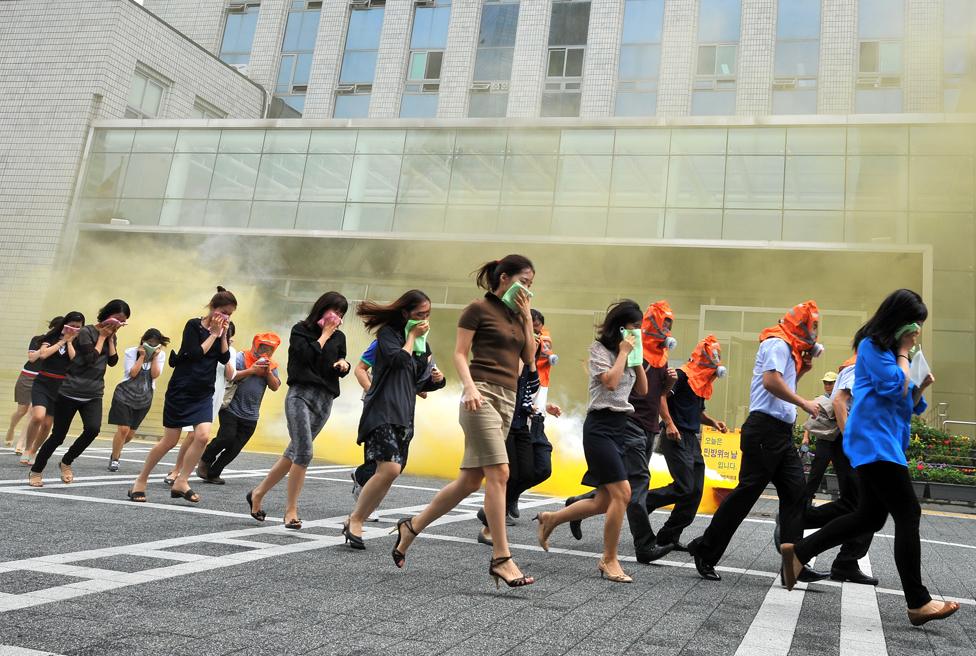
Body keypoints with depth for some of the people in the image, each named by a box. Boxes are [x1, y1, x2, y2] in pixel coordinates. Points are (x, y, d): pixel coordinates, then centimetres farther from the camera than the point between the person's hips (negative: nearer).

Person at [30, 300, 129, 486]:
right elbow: (91, 359, -19)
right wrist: (102, 336, -11)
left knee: (93, 429, -19)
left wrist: (110, 338, -5)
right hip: (70, 392, -5)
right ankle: (36, 471, 23)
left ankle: (66, 463, 5)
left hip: (94, 395, 5)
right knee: (58, 435, 2)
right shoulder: (86, 332, -10)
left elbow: (113, 361, -2)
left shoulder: (111, 337, 9)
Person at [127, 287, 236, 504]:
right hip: (181, 390, -5)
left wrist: (223, 334, -9)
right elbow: (195, 354, -19)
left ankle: (181, 482, -2)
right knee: (169, 441, 2)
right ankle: (140, 481, 20)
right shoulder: (194, 325, -9)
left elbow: (224, 358, -1)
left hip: (204, 393, 5)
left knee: (202, 436, -15)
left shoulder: (221, 330, 8)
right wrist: (213, 334, -14)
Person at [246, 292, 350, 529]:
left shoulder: (339, 337, 16)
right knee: (304, 453, -15)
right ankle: (291, 509, -3)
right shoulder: (300, 330, 4)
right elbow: (306, 356, -13)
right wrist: (324, 335, -3)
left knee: (294, 453, 6)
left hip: (325, 400, 5)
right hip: (300, 394, -5)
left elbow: (341, 369, 24)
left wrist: (344, 364, 1)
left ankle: (258, 493, 20)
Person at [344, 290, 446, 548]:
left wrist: (437, 379, 3)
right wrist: (411, 336, -6)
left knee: (389, 473, 3)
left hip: (404, 415, 8)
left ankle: (355, 521, 13)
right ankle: (355, 520, -7)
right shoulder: (388, 333, -2)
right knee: (389, 468, -22)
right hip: (382, 411, -8)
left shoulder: (423, 343, 19)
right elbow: (399, 360, -20)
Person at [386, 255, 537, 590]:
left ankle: (412, 526, 23)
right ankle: (501, 559, -7)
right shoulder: (478, 309, -1)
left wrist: (527, 317, 7)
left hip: (507, 401, 8)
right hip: (482, 395, -8)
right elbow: (459, 354, -4)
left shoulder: (517, 315, 19)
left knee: (469, 481, 7)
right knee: (499, 474, -14)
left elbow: (529, 357, 13)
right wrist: (469, 386, -20)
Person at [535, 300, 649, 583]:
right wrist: (623, 352, -10)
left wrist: (637, 356, 7)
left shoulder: (629, 352, 17)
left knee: (605, 501, 6)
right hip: (600, 426, -8)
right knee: (622, 493, -15)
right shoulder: (599, 348, -5)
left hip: (620, 427, 8)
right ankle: (609, 560, -1)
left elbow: (643, 389, 14)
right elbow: (610, 382, -20)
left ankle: (550, 519, 24)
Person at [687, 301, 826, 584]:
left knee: (795, 492, 4)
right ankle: (705, 550, 3)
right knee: (746, 492, -6)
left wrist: (802, 370, 16)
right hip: (766, 428, -10)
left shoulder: (788, 349, 23)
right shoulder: (778, 344, -8)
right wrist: (805, 403, -16)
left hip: (781, 433, 10)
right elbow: (771, 381, -23)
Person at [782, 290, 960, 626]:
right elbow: (894, 388, -15)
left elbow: (907, 402, 21)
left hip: (885, 442, 10)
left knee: (870, 516, 9)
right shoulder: (872, 346, -7)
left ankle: (797, 551, 13)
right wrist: (903, 354, -4)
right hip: (874, 440, -10)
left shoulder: (890, 350, 20)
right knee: (908, 513, -10)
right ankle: (918, 603, -6)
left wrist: (922, 387, 2)